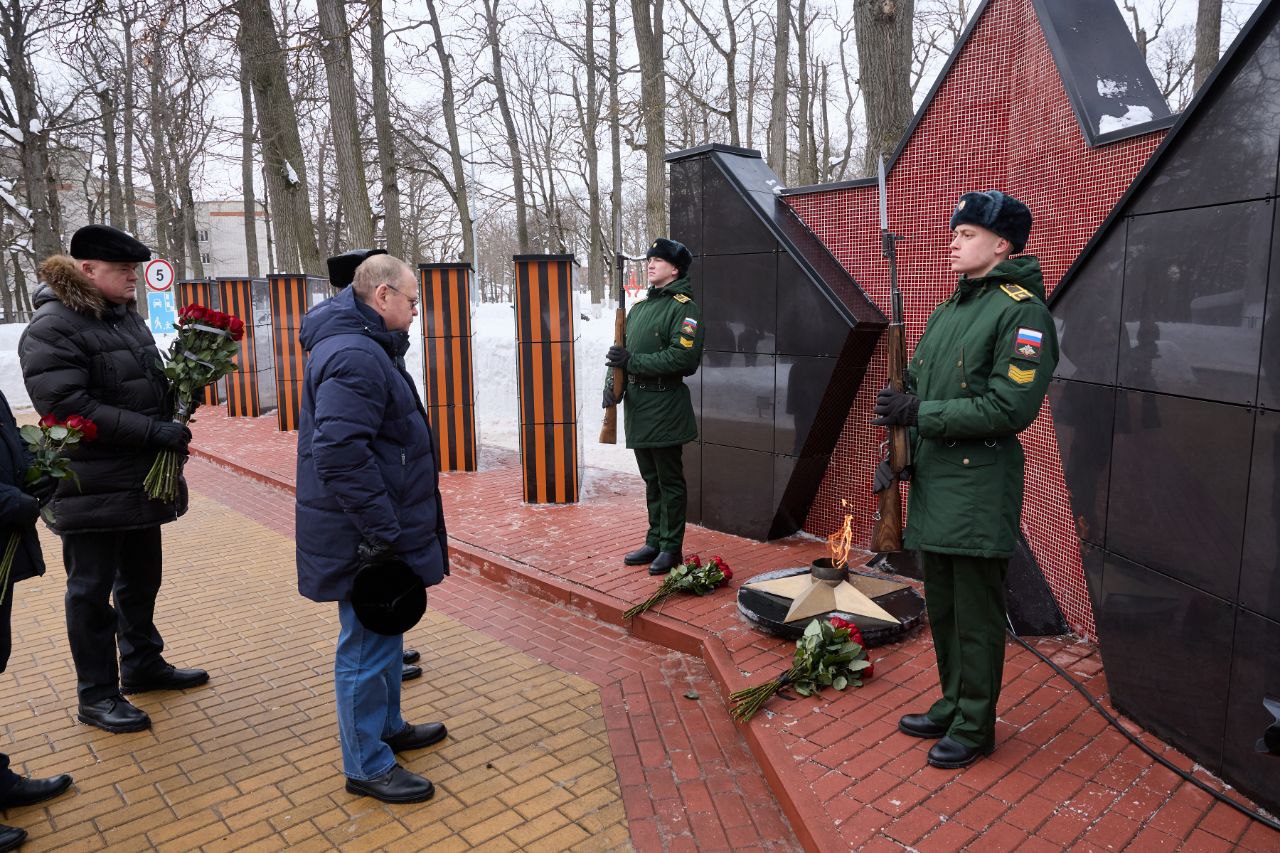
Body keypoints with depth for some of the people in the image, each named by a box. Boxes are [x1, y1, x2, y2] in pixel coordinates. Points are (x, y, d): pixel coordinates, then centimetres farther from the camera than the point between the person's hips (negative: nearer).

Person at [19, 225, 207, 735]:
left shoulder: (124, 316, 11)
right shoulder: (52, 328, -15)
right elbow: (68, 407, -24)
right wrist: (153, 431, -27)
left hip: (141, 480, 8)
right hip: (92, 489, -8)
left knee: (140, 580, 20)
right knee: (92, 592, 5)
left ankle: (143, 665, 36)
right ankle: (96, 696, 18)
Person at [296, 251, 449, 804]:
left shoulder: (365, 346, 14)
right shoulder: (354, 356, -22)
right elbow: (340, 455, -30)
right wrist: (384, 534, -25)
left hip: (376, 528, 11)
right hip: (364, 537, -11)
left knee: (384, 634, 23)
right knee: (367, 645, 2)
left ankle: (387, 727, 41)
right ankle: (367, 766, 18)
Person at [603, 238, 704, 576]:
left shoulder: (683, 308, -9)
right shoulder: (639, 307, 16)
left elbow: (683, 357, -21)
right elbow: (621, 353, 15)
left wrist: (632, 361, -21)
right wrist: (613, 383, -3)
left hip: (665, 407, -8)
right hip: (637, 405, 8)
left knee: (669, 481, 1)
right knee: (651, 480, 16)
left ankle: (671, 548, 11)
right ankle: (654, 542, 26)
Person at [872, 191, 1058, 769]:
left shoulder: (1022, 312, -11)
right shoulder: (945, 312, 15)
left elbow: (1010, 408, -20)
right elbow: (912, 390, 15)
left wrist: (918, 413, -19)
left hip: (978, 493, -8)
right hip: (931, 487, 8)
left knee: (975, 619, 4)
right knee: (941, 612, 19)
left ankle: (974, 728, 21)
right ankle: (951, 708, 35)